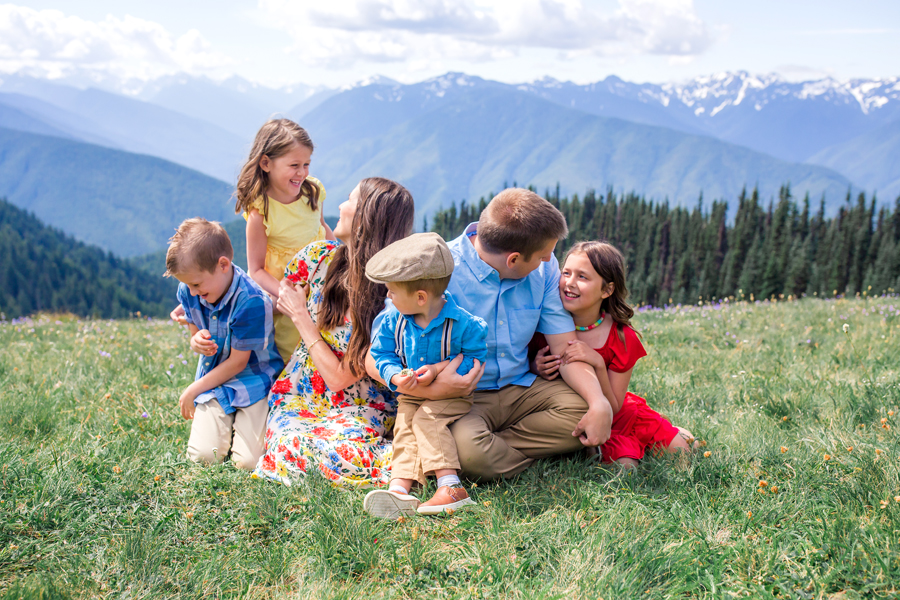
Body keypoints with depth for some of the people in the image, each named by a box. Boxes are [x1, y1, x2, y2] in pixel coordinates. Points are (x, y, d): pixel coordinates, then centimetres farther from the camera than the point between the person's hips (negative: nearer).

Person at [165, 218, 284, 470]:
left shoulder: (251, 302, -26)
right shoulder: (188, 293, -6)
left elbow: (237, 362, -18)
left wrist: (192, 391, -7)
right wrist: (196, 342, -17)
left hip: (252, 380, -5)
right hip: (214, 381, 5)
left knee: (247, 461, -15)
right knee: (203, 455, -14)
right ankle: (229, 422, 17)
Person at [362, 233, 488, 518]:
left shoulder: (462, 323, -17)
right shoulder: (393, 321, -3)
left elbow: (476, 358, -13)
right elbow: (382, 354, 3)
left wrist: (438, 369, -25)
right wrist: (396, 376, -19)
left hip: (452, 393, -5)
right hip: (411, 395, 5)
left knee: (427, 418, -28)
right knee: (404, 429, -19)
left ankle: (450, 485, -35)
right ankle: (400, 488, -36)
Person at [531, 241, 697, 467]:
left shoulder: (622, 339, -18)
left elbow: (612, 409, -18)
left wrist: (598, 365, -33)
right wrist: (535, 369, -26)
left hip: (613, 418, 1)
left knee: (680, 451, -3)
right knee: (623, 465, -24)